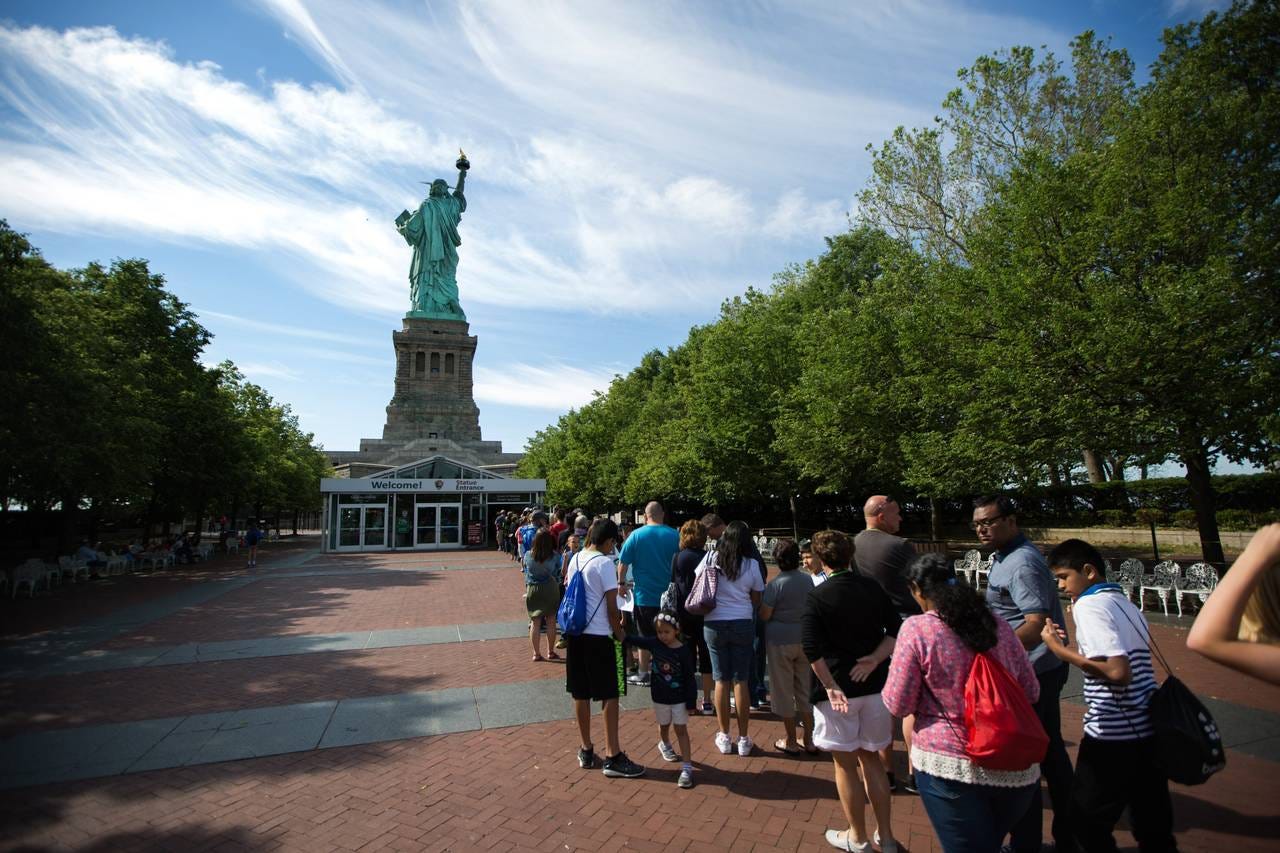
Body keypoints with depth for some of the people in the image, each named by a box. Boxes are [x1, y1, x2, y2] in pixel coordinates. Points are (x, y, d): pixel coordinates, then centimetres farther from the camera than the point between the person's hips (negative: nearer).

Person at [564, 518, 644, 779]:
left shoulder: (575, 559, 6)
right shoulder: (604, 563, -15)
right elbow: (612, 608, -14)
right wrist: (620, 634, 1)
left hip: (575, 633, 7)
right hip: (598, 636, -7)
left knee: (581, 694, 13)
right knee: (609, 696, 3)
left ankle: (586, 751, 25)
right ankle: (613, 757, 7)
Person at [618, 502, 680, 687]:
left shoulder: (636, 535, -8)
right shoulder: (674, 536, -5)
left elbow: (623, 563, -6)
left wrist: (622, 583, 8)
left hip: (644, 596, -1)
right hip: (669, 595, 1)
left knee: (645, 637, 12)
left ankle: (644, 674, 20)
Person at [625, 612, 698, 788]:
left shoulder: (684, 651, -19)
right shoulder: (654, 643, -9)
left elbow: (690, 679, -14)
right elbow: (634, 640, 2)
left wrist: (691, 702, -12)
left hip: (679, 699, -4)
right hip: (660, 697, 4)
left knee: (681, 729, -2)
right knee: (664, 726, 23)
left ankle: (687, 767, 2)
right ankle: (665, 745, 52)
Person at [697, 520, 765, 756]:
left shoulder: (711, 558, -4)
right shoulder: (751, 565, -4)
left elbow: (696, 585, 7)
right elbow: (756, 601, 2)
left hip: (714, 624, 0)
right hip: (742, 624, 0)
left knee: (721, 680, 9)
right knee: (741, 681, 7)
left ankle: (724, 737, 19)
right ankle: (743, 739, 16)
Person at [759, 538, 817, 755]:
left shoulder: (775, 584, -18)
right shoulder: (808, 580, -2)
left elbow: (764, 615, -14)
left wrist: (763, 597, 2)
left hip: (780, 641, -5)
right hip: (804, 639, 5)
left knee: (784, 691, 8)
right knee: (805, 689, 16)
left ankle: (791, 742, 18)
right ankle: (809, 741, 25)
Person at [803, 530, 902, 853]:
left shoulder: (818, 596, -11)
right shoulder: (873, 589, 1)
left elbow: (811, 648, -20)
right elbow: (897, 630, -1)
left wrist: (830, 687, -15)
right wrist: (874, 660, -8)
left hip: (837, 688, -4)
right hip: (874, 685, 5)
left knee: (845, 765, 12)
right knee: (871, 757, 21)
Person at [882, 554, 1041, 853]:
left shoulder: (916, 629, -13)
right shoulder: (999, 625, 2)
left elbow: (897, 705, -10)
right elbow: (1031, 692, 12)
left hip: (949, 766, -5)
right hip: (1016, 768, 5)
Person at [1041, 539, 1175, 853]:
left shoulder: (1089, 605, -16)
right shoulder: (1125, 603, 10)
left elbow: (1118, 671, -25)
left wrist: (1061, 650, -18)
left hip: (1113, 736, -8)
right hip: (1149, 729, 8)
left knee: (1087, 821, 8)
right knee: (1154, 827, 19)